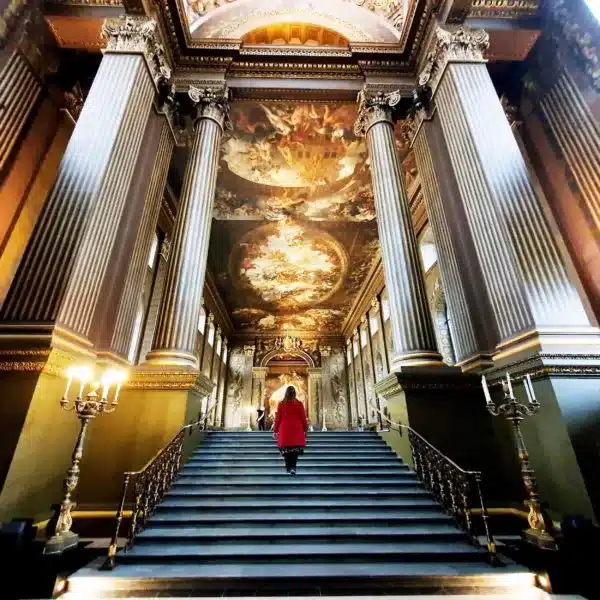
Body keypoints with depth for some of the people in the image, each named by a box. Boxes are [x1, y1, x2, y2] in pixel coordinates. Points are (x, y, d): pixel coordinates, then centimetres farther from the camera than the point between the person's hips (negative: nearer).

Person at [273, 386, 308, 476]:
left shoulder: (281, 404, -3)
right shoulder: (299, 404, -4)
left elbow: (278, 418, 1)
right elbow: (303, 418, 1)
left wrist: (275, 430, 11)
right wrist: (305, 430, 12)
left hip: (285, 429, 1)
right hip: (297, 429, 0)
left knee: (286, 448, 14)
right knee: (295, 449, 6)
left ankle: (288, 467, 21)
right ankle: (293, 467, -7)